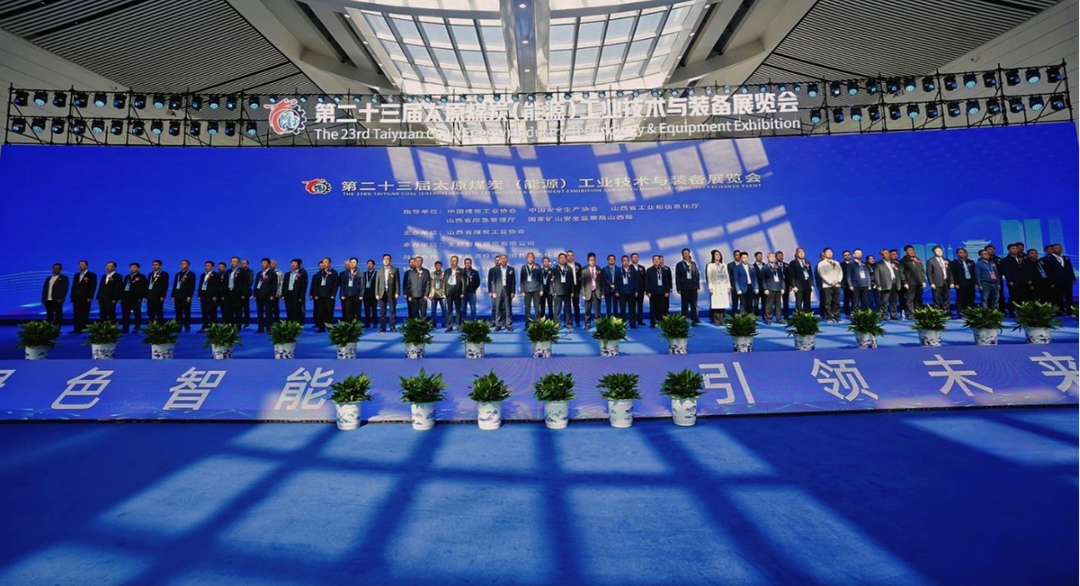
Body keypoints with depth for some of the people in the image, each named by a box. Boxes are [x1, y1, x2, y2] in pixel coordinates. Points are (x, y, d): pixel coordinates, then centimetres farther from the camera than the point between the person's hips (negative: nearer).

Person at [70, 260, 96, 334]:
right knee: (76, 315, 2)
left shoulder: (92, 275, 0)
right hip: (76, 298, 6)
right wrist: (72, 296, 9)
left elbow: (93, 287, -7)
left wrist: (90, 297, -14)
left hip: (85, 299, -6)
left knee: (84, 315, -6)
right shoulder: (76, 275, 19)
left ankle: (84, 329, -5)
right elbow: (73, 286, 19)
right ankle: (77, 329, 3)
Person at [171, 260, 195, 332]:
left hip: (186, 297, -5)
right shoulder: (177, 274, 20)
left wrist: (189, 296, -14)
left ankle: (187, 327, -3)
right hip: (177, 296, 6)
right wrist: (173, 296, 11)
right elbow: (174, 286, 19)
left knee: (186, 312, -5)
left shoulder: (191, 274, 2)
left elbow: (192, 286, -6)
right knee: (178, 313, 4)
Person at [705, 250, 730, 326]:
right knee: (715, 304, -8)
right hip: (715, 287, -4)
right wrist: (710, 287, -11)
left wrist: (729, 286, 8)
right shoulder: (710, 265, 3)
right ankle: (716, 321, -4)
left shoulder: (723, 265, 17)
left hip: (723, 287, 4)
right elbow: (709, 277, -3)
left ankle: (721, 321, 5)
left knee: (723, 304, 0)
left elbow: (727, 276, 16)